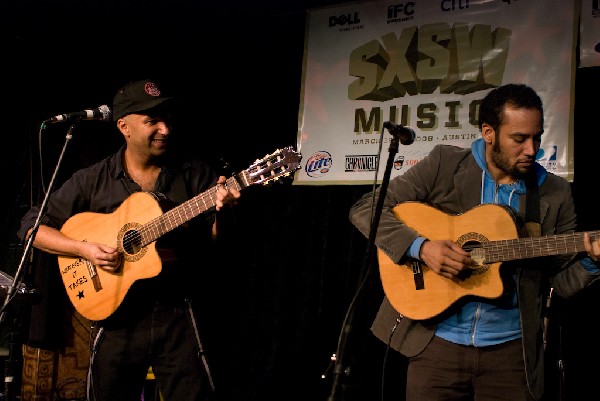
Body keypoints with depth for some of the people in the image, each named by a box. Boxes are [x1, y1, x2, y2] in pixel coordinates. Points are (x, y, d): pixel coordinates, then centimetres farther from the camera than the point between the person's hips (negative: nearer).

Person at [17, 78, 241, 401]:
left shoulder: (195, 175, 1)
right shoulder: (92, 180, 1)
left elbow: (213, 239, -1)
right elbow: (32, 227, 3)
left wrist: (222, 211, -23)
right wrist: (84, 248, -12)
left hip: (176, 314, 0)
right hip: (116, 313, 1)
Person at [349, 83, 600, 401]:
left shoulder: (555, 193, 3)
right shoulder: (444, 164, -4)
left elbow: (561, 282, 6)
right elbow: (364, 209, -6)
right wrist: (420, 247, -19)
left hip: (510, 349, 2)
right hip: (437, 341, -1)